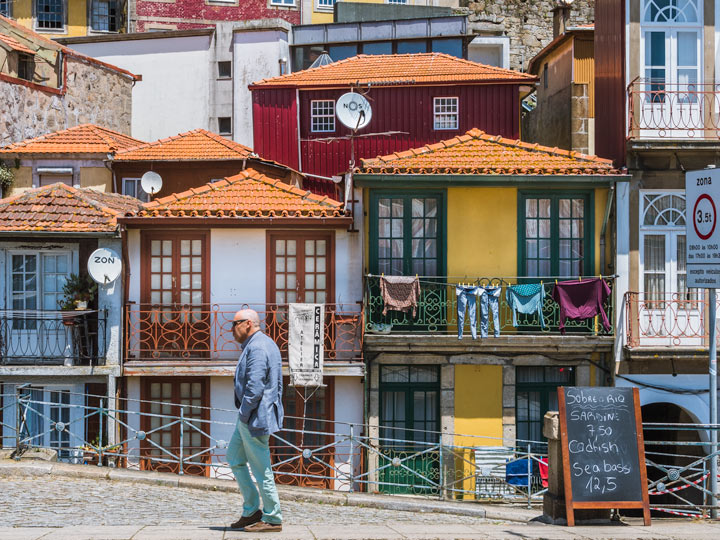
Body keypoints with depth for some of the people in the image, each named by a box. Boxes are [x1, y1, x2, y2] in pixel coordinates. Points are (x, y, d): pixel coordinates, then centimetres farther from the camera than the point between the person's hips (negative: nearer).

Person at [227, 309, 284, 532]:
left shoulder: (256, 348, -18)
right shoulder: (268, 344, 15)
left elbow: (255, 387, -25)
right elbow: (277, 384, 20)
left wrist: (243, 414, -17)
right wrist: (275, 410, 21)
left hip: (254, 418, -11)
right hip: (251, 417, 11)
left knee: (261, 469, -3)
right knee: (234, 458, 17)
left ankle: (272, 519, 4)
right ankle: (251, 511, 19)